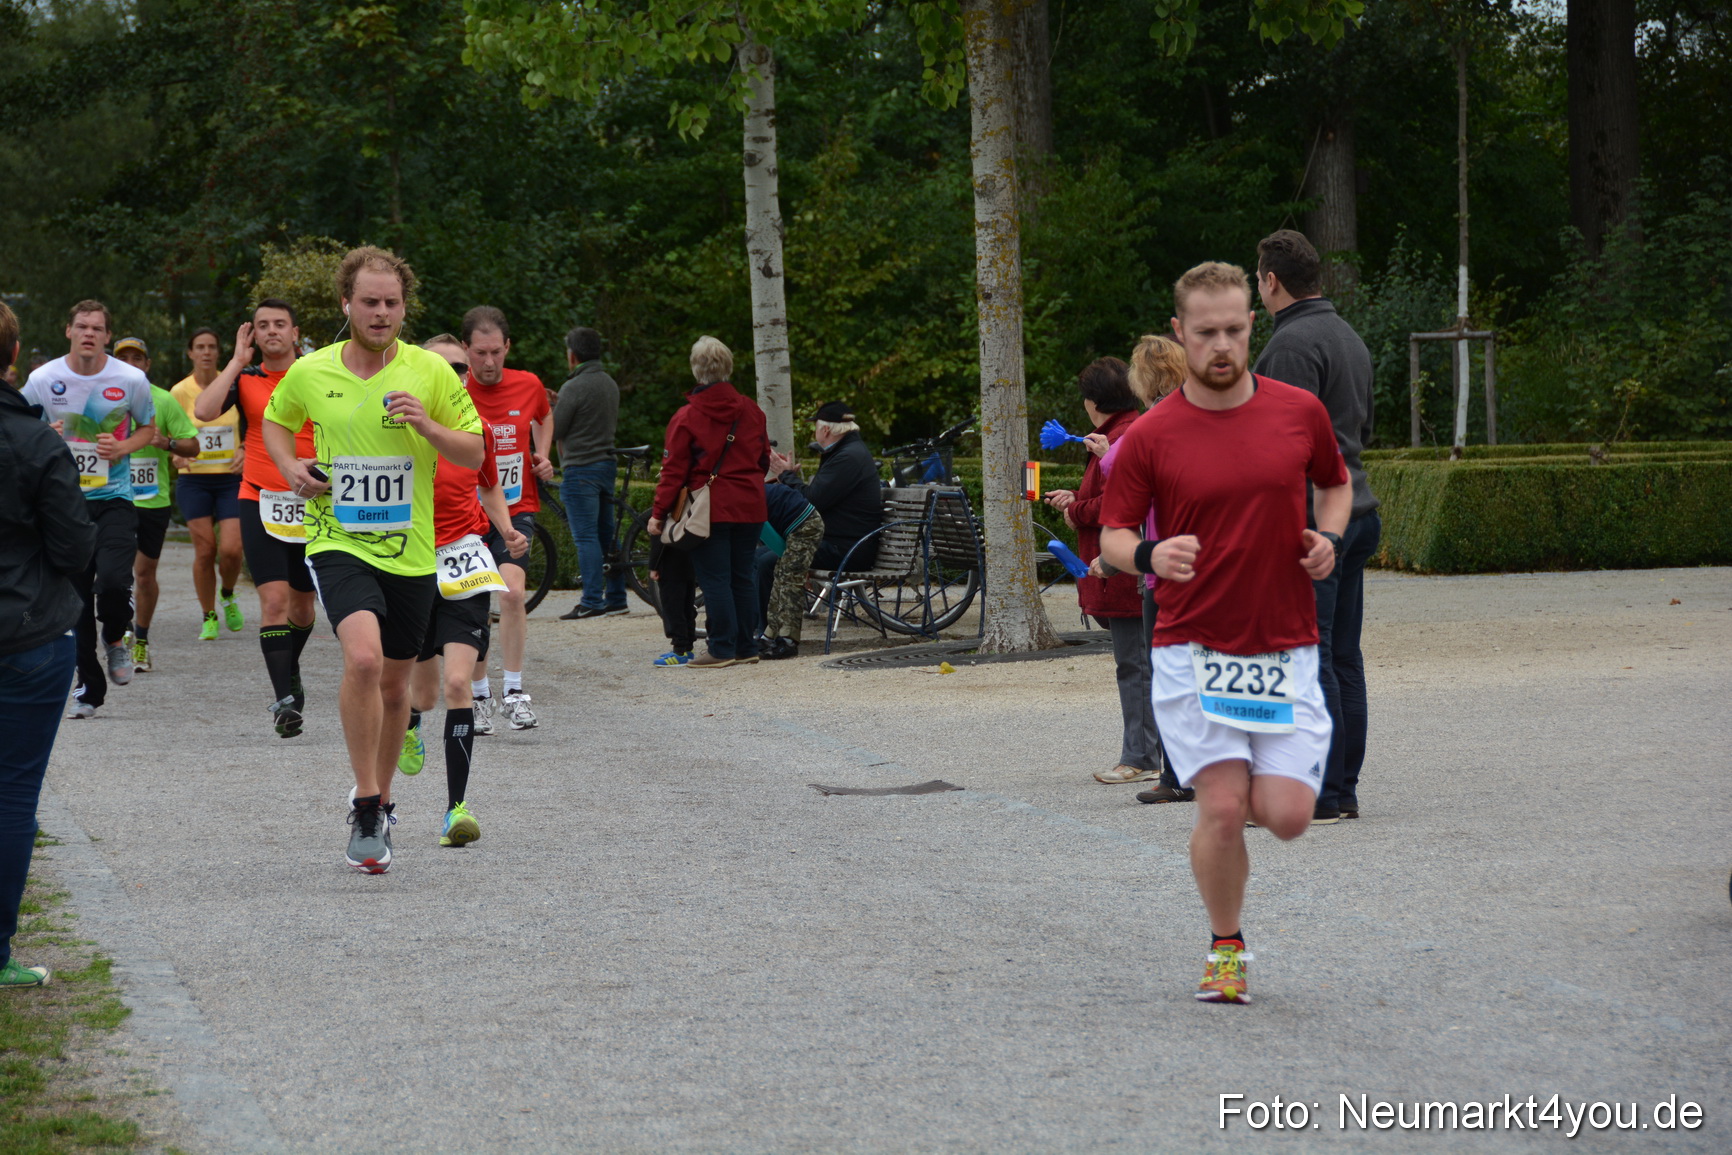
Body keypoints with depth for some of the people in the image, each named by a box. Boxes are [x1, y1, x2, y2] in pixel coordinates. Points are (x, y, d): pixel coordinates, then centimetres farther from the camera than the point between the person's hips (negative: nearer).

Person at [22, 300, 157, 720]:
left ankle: (115, 640, 13)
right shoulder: (43, 380, -2)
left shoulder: (131, 380, -4)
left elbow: (147, 428, 12)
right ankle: (89, 687, 17)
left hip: (115, 499, -2)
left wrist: (123, 447, -9)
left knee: (113, 581, -21)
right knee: (76, 593, 3)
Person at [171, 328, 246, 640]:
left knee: (231, 549, -11)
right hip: (195, 479, 0)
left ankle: (228, 596, 20)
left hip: (230, 478, 0)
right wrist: (180, 456, -17)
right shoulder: (180, 391, -1)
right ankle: (209, 617, 11)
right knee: (204, 550, -4)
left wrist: (244, 452, -7)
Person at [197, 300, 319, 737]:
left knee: (303, 603, 13)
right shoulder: (245, 378, 2)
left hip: (310, 503, 2)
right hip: (260, 501, -2)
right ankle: (284, 699, -17)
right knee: (274, 599, -15)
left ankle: (290, 672, 40)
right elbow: (203, 411, -15)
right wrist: (238, 361, -10)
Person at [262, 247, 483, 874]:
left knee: (394, 683, 12)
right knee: (363, 657, -25)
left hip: (410, 551, 2)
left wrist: (428, 427, -16)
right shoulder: (310, 373, 1)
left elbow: (474, 453, 3)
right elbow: (275, 421, 21)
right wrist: (290, 467, 1)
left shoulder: (430, 372, -1)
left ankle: (377, 801, 34)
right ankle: (366, 809, -15)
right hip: (339, 541, -2)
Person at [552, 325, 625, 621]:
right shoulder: (611, 384, 11)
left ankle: (592, 603, -10)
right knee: (606, 535, 12)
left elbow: (553, 431, -13)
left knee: (586, 537, -8)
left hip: (579, 468, -8)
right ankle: (616, 599, 14)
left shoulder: (574, 388, -15)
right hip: (606, 463, 8)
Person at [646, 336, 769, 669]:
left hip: (710, 510, -5)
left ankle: (722, 649, -3)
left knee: (714, 579, -2)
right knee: (743, 575, 12)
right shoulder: (750, 410, 6)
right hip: (749, 506, 5)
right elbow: (764, 459, 17)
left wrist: (659, 512, -3)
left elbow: (674, 470, -9)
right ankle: (747, 646, 15)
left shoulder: (687, 417, -9)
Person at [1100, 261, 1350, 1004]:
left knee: (1287, 814, -7)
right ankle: (1226, 948, 12)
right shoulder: (1150, 437, -4)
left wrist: (1330, 537, 0)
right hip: (1193, 649, -2)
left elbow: (1335, 482, 20)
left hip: (1285, 650, 2)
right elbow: (1113, 532, 2)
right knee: (1222, 806, -11)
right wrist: (1148, 556, -20)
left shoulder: (1300, 412, 3)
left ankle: (1253, 789, 31)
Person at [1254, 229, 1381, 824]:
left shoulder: (1293, 344, -13)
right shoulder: (1349, 337, 18)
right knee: (1343, 656, 10)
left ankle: (1318, 795, -9)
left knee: (1306, 656, -8)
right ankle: (1344, 788, 13)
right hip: (1355, 508, 10)